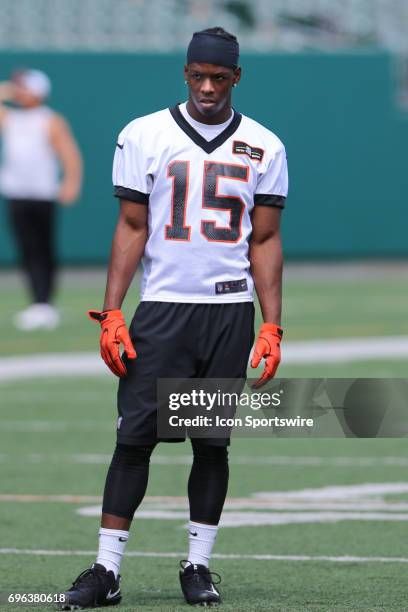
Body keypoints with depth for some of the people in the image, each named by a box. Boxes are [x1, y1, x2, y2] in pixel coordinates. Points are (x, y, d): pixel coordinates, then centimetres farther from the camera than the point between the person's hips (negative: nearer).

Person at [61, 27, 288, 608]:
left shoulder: (263, 147, 6)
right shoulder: (144, 136, 2)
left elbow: (265, 241, 7)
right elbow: (132, 228, 2)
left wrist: (272, 327, 0)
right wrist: (112, 314, -6)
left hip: (230, 310, 1)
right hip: (161, 308, -1)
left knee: (212, 441, 4)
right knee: (135, 435, -5)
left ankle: (198, 565, 13)